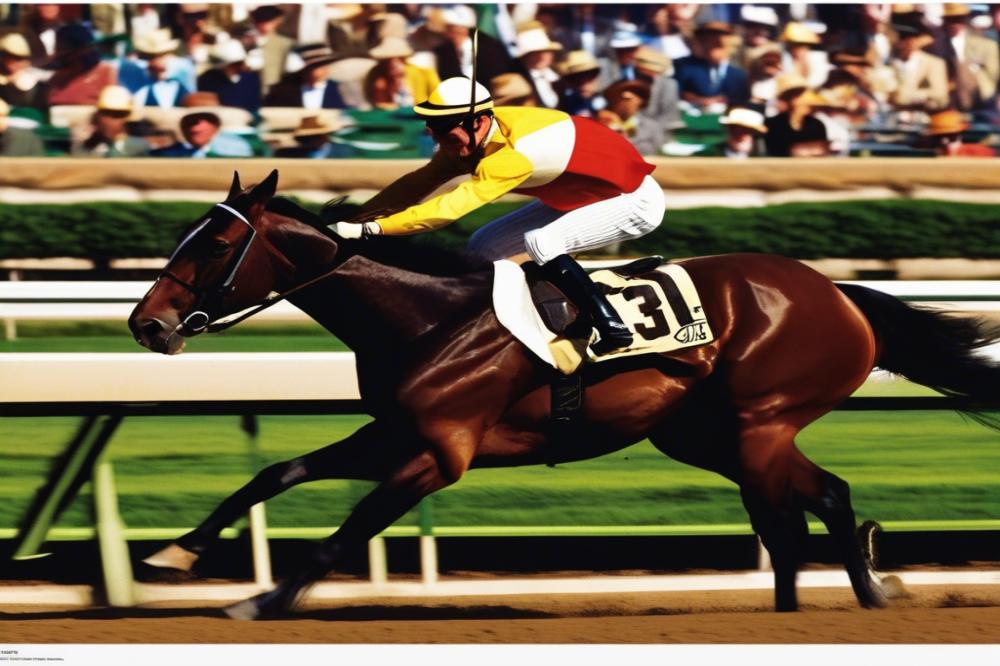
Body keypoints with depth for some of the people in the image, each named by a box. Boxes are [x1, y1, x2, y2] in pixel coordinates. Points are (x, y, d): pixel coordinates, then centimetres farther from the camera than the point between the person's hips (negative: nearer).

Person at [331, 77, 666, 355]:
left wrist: (371, 228, -45)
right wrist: (356, 217, -21)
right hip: (578, 197, 9)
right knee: (483, 247, 2)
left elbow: (449, 208, -42)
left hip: (635, 198, -9)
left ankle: (613, 330, -19)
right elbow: (418, 184, -9)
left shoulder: (513, 154, -37)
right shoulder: (470, 138, -12)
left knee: (541, 243, -30)